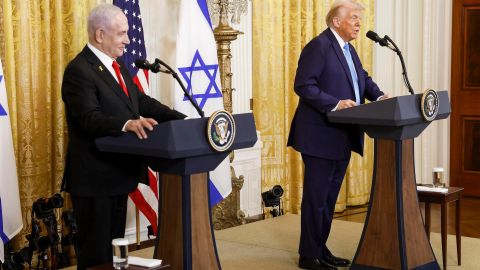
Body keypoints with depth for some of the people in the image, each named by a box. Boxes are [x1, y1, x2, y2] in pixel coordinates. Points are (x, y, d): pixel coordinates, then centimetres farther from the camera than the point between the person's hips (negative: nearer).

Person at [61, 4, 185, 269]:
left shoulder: (117, 67, 13)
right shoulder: (78, 70, -17)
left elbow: (143, 102, 10)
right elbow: (90, 118, -28)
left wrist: (183, 120, -2)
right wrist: (127, 124, -44)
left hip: (118, 175, 9)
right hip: (94, 177, -9)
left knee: (114, 245, 18)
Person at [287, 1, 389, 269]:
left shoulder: (348, 48, 15)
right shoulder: (318, 46, -13)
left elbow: (363, 78, 18)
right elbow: (303, 86, -20)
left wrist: (379, 96, -1)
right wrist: (335, 104, -26)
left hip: (343, 136, 9)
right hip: (321, 135, -9)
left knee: (330, 196, 15)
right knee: (316, 196, -1)